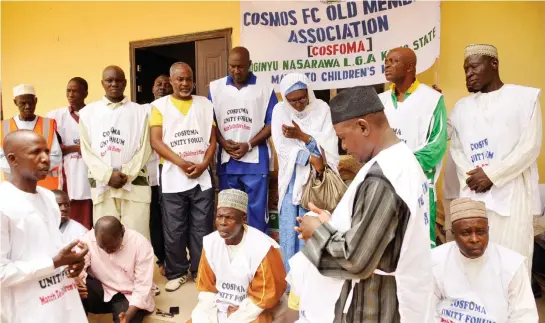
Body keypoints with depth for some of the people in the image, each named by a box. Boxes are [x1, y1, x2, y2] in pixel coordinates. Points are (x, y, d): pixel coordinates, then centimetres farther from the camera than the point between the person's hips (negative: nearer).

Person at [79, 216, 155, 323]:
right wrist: (76, 277, -38)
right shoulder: (89, 239, -14)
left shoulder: (141, 244, -21)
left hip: (130, 296, -3)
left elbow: (143, 287, -20)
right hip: (101, 291, 3)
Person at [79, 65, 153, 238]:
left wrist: (127, 175, -9)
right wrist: (108, 175, -8)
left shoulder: (139, 111, 10)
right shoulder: (88, 112, 11)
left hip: (135, 183, 0)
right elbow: (86, 150, 5)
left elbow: (144, 148, 3)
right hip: (102, 184, 1)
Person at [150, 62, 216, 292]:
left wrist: (203, 164, -9)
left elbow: (212, 139, 7)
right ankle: (176, 273, 20)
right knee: (174, 229, 6)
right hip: (173, 178, -1)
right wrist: (181, 163, -16)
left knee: (202, 228, 6)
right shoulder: (160, 105, 4)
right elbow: (156, 141, -5)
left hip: (202, 176, 2)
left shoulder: (205, 104, 10)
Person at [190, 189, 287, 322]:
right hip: (218, 306, 5)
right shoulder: (210, 243, -7)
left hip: (252, 311, -5)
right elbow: (205, 286, 3)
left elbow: (265, 296, -14)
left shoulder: (262, 248, -22)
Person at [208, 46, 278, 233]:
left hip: (255, 160, -3)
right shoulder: (216, 87, 8)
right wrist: (223, 143, -8)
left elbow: (272, 122, -3)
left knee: (257, 209, 3)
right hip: (226, 160, 3)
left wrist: (249, 145, -12)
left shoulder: (264, 88, 0)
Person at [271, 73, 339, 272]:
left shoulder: (322, 108, -1)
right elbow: (282, 146, -8)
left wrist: (302, 136, -18)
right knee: (289, 230, 2)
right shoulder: (280, 110, 0)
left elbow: (329, 144, -7)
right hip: (291, 178, 1)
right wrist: (311, 158, -19)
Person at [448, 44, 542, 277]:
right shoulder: (461, 107, 18)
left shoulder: (525, 97, 6)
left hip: (512, 193, -3)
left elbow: (530, 146, -3)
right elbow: (456, 149, 11)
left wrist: (491, 175, -11)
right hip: (473, 195, 3)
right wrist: (469, 178, -8)